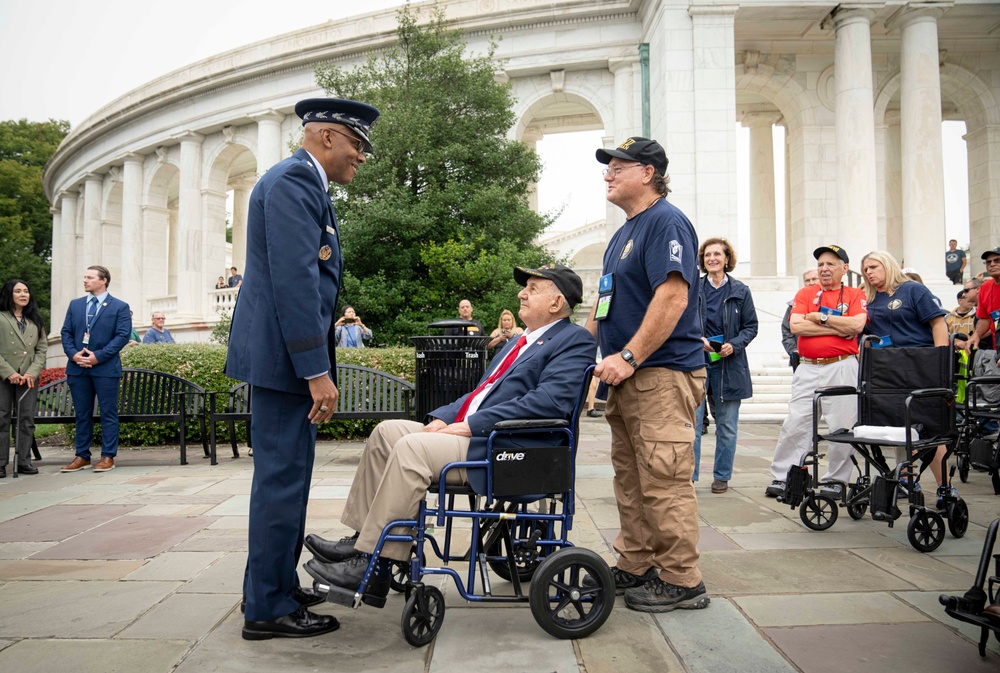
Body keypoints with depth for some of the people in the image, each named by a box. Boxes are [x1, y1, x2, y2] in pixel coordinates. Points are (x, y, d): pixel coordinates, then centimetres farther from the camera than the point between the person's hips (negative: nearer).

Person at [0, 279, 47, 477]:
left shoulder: (35, 322, 15)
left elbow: (42, 350, 10)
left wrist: (32, 372, -5)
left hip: (29, 377, 3)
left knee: (27, 419, 3)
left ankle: (24, 461, 8)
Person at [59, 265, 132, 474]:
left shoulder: (120, 307, 1)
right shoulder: (75, 305, 15)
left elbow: (122, 335, -7)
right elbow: (66, 332, 12)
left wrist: (98, 356, -14)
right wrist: (73, 354, -7)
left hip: (106, 368, -4)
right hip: (77, 367, 4)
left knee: (108, 413, 1)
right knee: (82, 414, 9)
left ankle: (108, 457, 6)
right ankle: (82, 456, 16)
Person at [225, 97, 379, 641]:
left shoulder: (303, 183, 20)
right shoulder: (293, 180, -13)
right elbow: (294, 280, -22)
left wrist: (316, 362, 20)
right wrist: (316, 370, -24)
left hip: (284, 354, 11)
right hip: (284, 353, -11)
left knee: (285, 474, 17)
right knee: (283, 476, -3)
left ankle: (277, 585, 31)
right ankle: (267, 609, 9)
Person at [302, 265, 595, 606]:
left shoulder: (574, 341, -5)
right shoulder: (521, 341, 24)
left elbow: (550, 399, -20)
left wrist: (472, 424, -19)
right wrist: (444, 416, 7)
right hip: (470, 432, 10)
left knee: (412, 448, -25)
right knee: (387, 432, 0)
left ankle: (373, 570, -18)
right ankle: (361, 539, 2)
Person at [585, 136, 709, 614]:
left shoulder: (666, 221, -9)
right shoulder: (624, 233, 22)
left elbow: (673, 296, -21)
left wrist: (629, 357, -22)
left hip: (662, 373, -10)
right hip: (628, 377, 10)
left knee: (664, 480, -6)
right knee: (630, 478, 14)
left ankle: (682, 581, 6)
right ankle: (634, 566, 24)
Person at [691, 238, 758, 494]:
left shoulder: (740, 291, 5)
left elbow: (751, 326, 6)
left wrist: (734, 345, -11)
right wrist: (698, 340, -12)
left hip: (729, 365, 1)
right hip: (697, 362, -1)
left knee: (727, 425, 7)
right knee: (692, 423, -3)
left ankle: (722, 476, 20)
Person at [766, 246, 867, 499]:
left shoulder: (855, 295, 9)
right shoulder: (805, 294, 12)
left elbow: (857, 325, -10)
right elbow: (796, 326, -4)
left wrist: (821, 317, -6)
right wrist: (838, 329, -6)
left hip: (842, 367, -1)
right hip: (808, 368, 1)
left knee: (843, 427, -1)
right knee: (794, 423, -2)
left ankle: (835, 480, 13)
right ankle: (781, 478, 5)